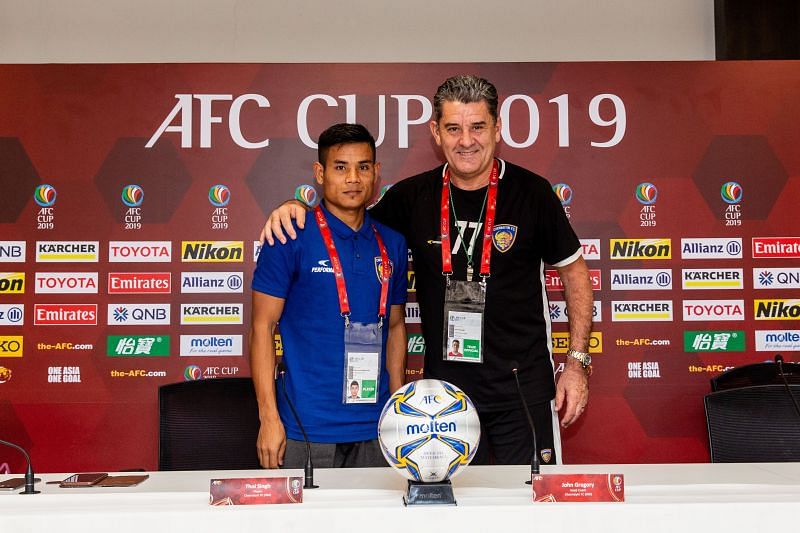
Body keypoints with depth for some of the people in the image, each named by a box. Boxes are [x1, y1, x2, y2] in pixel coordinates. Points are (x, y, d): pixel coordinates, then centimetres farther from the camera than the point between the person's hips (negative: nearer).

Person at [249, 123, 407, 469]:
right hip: (306, 429, -4)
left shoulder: (392, 244, 8)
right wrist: (269, 417, -11)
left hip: (375, 428, 4)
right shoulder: (290, 239, -6)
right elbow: (262, 327, -6)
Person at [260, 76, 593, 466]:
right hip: (444, 387, 3)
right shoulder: (414, 197, -1)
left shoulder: (531, 192, -7)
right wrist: (297, 209, -6)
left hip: (522, 389, -2)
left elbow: (574, 272, 3)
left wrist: (577, 361, -1)